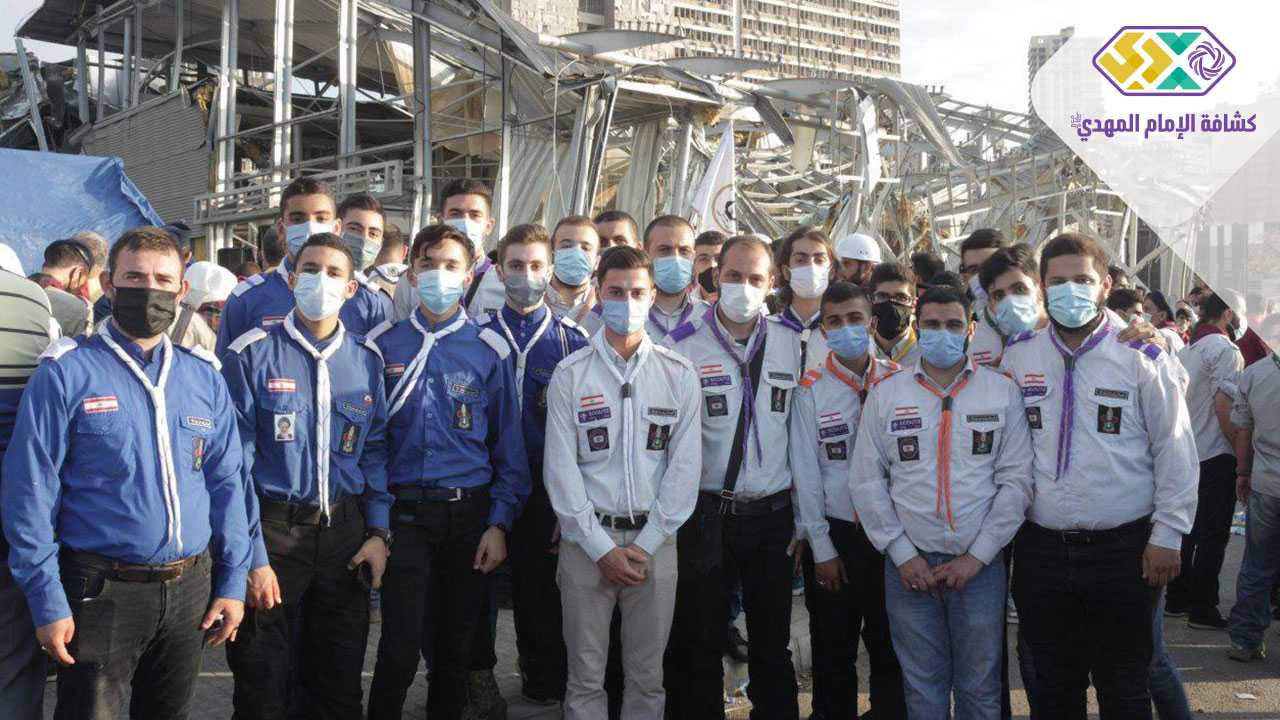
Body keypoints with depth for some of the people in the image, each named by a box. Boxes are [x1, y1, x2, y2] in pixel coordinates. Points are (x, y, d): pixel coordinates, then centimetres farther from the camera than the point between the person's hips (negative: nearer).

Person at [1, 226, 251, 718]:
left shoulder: (203, 377, 7)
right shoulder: (67, 373, -6)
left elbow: (227, 483, 9)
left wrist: (233, 582, 3)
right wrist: (48, 602, -12)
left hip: (191, 588, 4)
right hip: (102, 591, -4)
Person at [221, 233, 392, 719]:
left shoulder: (366, 360, 5)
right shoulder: (253, 355, -6)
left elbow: (374, 451, 10)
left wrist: (379, 531, 0)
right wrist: (253, 556, -13)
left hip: (345, 532, 3)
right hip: (272, 530, -3)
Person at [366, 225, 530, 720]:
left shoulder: (490, 349, 2)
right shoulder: (382, 344, 3)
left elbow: (509, 446, 3)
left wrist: (498, 524, -3)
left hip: (470, 512, 1)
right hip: (404, 512, -1)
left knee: (459, 643, 11)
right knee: (399, 648, -5)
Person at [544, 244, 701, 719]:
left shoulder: (679, 374, 4)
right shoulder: (570, 375, 0)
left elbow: (684, 467, 1)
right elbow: (561, 469, -3)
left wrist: (646, 546, -7)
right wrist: (602, 547, -9)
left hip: (655, 541, 1)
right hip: (587, 540, -1)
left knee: (647, 677, 9)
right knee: (586, 678, 4)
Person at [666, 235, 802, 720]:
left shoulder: (790, 343, 5)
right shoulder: (686, 344, -4)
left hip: (773, 515, 3)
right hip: (705, 516, -2)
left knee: (773, 644, 13)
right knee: (699, 647, 7)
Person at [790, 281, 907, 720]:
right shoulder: (812, 390, -4)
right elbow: (806, 474, -3)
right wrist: (822, 548, -5)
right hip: (835, 534, -1)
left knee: (891, 649, 10)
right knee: (834, 651, 10)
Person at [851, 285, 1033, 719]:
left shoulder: (1002, 391, 2)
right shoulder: (884, 394, 3)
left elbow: (1016, 480, -2)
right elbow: (867, 482, 2)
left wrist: (977, 556, -7)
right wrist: (902, 554, -5)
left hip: (981, 565, 0)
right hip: (909, 565, 1)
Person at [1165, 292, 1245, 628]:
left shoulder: (1188, 349, 14)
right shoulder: (1225, 349, -13)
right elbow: (1223, 406, -19)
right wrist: (1241, 451, -12)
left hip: (1187, 454, 8)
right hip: (1216, 456, -8)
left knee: (1188, 529, 15)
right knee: (1213, 535, -1)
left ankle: (1177, 599, 21)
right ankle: (1203, 609, 4)